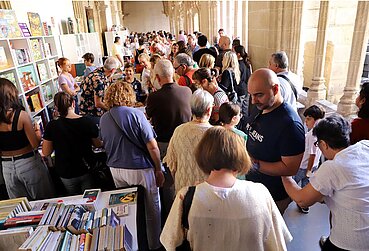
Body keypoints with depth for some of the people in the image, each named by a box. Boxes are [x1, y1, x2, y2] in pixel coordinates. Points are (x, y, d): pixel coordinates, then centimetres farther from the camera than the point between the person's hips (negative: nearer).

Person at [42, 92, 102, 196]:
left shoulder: (52, 126, -16)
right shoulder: (87, 122, -14)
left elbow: (46, 152, -4)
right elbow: (98, 144, 2)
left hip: (67, 174, 0)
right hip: (87, 171, 0)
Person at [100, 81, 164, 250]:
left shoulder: (103, 119, -1)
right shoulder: (136, 115, -17)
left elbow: (104, 144, 13)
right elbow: (152, 147, -17)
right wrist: (158, 169, -7)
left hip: (115, 169, 6)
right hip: (140, 169, -5)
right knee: (151, 209, 14)